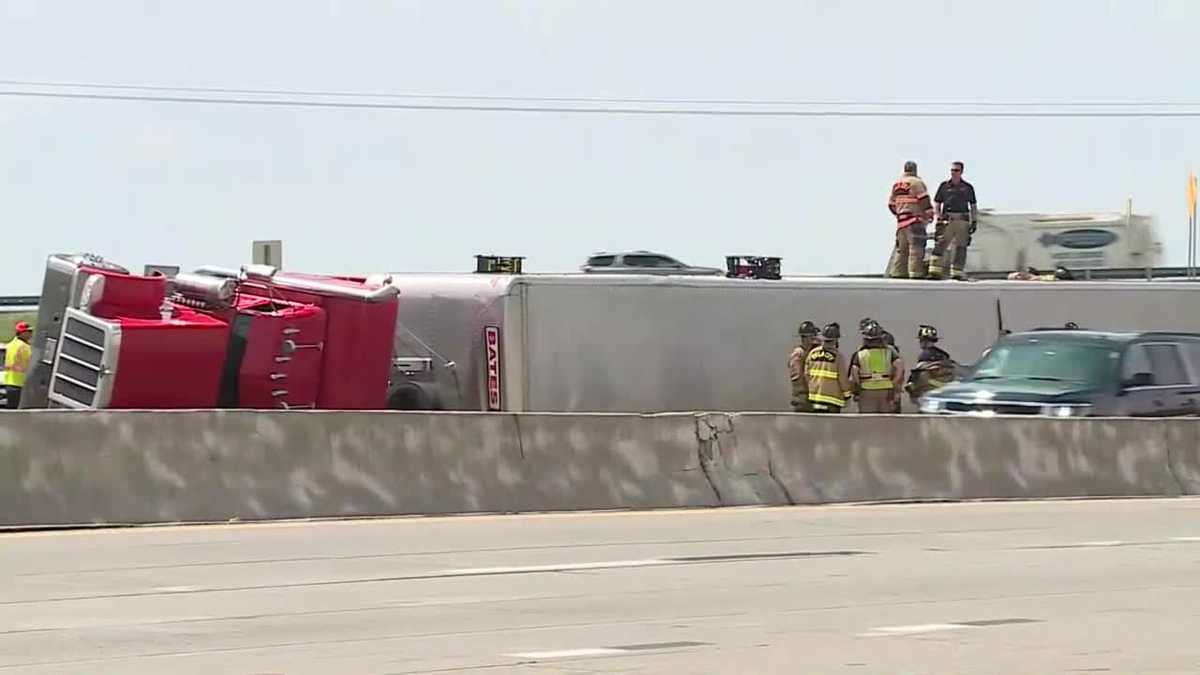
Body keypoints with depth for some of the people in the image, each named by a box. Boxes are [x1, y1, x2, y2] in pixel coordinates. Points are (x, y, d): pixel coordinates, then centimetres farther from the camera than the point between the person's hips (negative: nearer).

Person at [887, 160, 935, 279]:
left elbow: (892, 204, 20)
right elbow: (924, 200, -11)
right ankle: (915, 273, -16)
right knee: (916, 247, -9)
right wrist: (930, 214, -1)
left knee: (901, 248, 12)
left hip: (901, 221, 7)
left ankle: (897, 273, 11)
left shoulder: (896, 185, 17)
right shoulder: (916, 182, -5)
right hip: (915, 220, -7)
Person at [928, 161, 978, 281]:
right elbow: (937, 203, 11)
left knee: (961, 248, 0)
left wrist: (974, 222, 5)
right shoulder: (944, 186, 9)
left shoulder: (968, 188, 10)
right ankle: (935, 272, -14)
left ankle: (957, 273, 6)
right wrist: (939, 218, -1)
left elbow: (973, 206, 14)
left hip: (962, 220, 1)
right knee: (940, 244, -12)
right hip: (947, 220, -1)